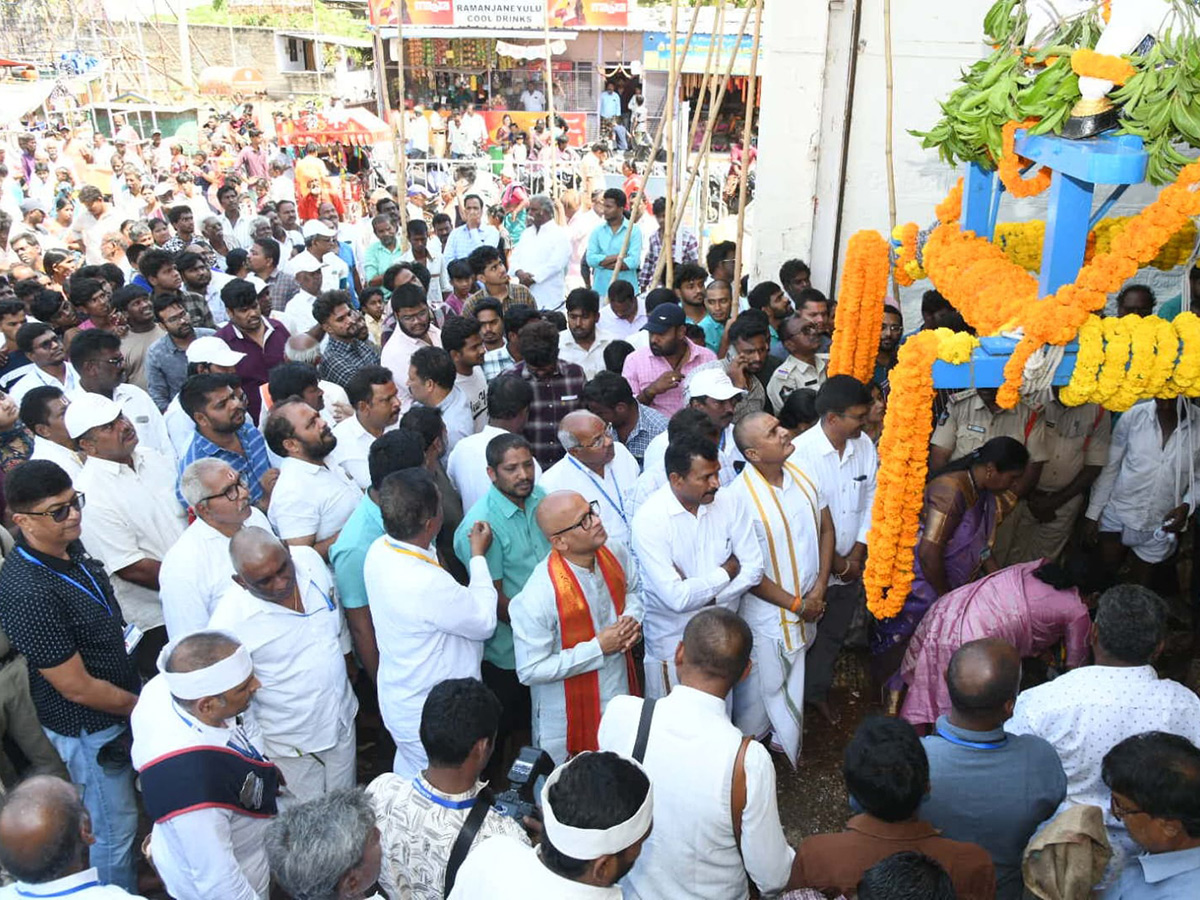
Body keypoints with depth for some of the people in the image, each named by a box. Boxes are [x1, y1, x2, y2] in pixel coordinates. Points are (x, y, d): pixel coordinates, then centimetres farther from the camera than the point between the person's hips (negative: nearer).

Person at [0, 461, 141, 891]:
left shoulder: (69, 547, -6)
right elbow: (78, 687, -25)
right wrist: (141, 706, -12)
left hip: (121, 706, 8)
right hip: (89, 728, -8)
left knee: (123, 814, 28)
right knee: (114, 828, 13)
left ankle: (128, 876, 50)